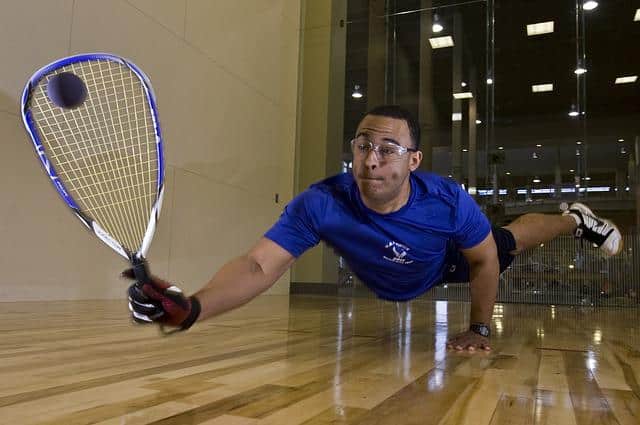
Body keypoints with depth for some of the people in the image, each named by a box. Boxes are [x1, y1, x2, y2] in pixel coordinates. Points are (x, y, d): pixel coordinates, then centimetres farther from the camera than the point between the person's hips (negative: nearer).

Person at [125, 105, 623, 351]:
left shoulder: (448, 200, -44)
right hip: (391, 287, 2)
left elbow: (485, 261, -24)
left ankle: (575, 219, 62)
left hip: (449, 263, -1)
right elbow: (259, 264, -54)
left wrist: (480, 329, -15)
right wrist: (193, 306, -72)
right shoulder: (322, 203, -46)